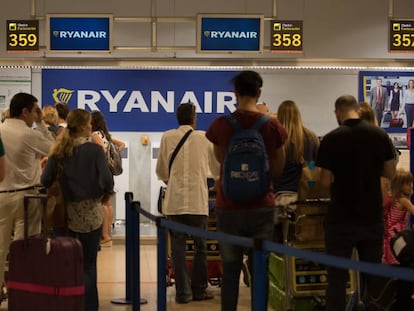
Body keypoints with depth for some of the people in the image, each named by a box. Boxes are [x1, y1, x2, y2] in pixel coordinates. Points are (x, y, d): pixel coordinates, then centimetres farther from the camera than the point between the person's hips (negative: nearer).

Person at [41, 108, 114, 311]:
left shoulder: (59, 150, 1)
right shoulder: (94, 150, -11)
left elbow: (45, 180, -3)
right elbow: (106, 182, -16)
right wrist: (108, 190, 6)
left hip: (66, 212, 4)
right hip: (89, 213, -4)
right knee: (88, 265, 3)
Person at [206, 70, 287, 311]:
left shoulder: (220, 125, -5)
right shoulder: (272, 126, -7)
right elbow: (278, 170, 3)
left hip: (229, 207, 1)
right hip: (261, 207, 0)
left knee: (230, 271, 11)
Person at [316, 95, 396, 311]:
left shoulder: (331, 139, -11)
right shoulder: (380, 135, -2)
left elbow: (326, 181, -11)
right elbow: (390, 173, 4)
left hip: (342, 219, -3)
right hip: (373, 217, 3)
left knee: (337, 277, 6)